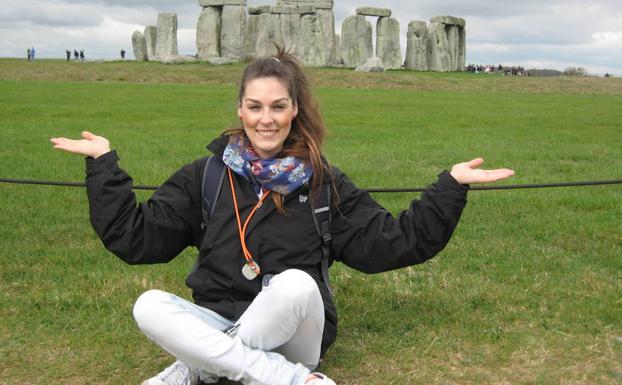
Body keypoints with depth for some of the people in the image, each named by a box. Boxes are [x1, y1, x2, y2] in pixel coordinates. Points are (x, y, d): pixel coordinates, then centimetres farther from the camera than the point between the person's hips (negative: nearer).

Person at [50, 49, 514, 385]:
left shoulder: (322, 182, 2)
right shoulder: (207, 176, 3)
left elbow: (393, 242, 1)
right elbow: (136, 237, 1)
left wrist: (451, 186, -5)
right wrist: (104, 165, -3)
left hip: (293, 334, -1)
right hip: (221, 325, 2)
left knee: (296, 283, -34)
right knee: (149, 306, -27)